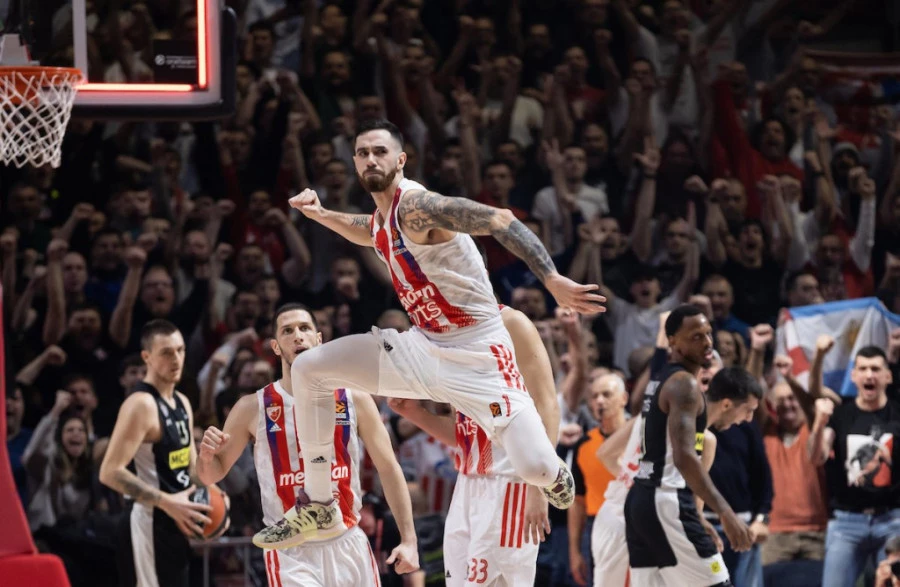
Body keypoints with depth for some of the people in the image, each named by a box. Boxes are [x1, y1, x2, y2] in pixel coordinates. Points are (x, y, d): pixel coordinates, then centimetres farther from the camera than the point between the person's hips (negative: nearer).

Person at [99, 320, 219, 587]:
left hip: (178, 518, 10)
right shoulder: (141, 405, -16)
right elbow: (110, 472, -23)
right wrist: (166, 502, -26)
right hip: (155, 519, -10)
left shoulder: (181, 403, 13)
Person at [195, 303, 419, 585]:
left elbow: (389, 469, 5)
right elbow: (212, 475, 8)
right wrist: (207, 456, -17)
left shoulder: (354, 399, 1)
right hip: (292, 553, -2)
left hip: (348, 546, 2)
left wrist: (409, 539, -3)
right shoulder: (253, 408, -1)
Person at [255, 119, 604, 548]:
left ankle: (553, 479, 20)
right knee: (308, 370, 3)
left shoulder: (416, 205, -20)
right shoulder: (383, 215, 8)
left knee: (535, 468, -23)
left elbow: (500, 221, -31)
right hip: (423, 347, 9)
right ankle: (319, 510, 9)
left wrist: (552, 281, -39)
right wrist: (322, 216, 19)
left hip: (476, 353, -9)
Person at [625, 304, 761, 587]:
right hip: (667, 502, -10)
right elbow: (684, 457, -26)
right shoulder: (685, 384, -14)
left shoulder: (660, 381, 17)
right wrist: (725, 512, -30)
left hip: (641, 499, 10)